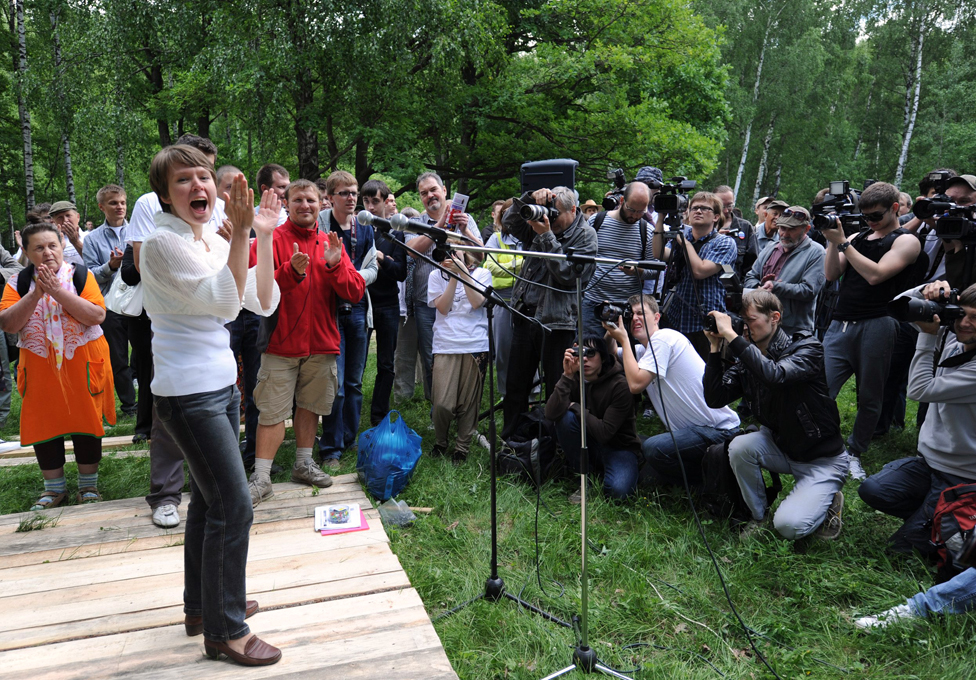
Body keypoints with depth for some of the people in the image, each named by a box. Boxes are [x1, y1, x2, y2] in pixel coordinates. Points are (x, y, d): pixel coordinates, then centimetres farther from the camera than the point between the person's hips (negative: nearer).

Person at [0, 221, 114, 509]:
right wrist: (35, 294, -20)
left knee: (85, 421, 4)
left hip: (81, 363, -2)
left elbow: (97, 316, -17)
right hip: (39, 367, 2)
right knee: (43, 425, 8)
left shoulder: (80, 274, -5)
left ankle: (88, 484, 21)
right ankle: (54, 488, 25)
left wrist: (58, 291, -23)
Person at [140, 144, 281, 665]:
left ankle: (203, 605, 33)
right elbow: (225, 300, -25)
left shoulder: (214, 243, 9)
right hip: (187, 393, -9)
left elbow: (264, 303, 2)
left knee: (210, 499, 17)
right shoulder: (163, 242, -14)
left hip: (221, 385, 9)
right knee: (233, 506, -8)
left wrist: (263, 236, -4)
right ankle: (225, 631, 6)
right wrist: (241, 232, -28)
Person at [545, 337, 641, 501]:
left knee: (617, 490, -34)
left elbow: (605, 432, -25)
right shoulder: (575, 380, -7)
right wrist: (567, 375, -29)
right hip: (591, 445, 4)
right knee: (566, 417, -24)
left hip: (619, 448, -4)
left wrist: (575, 407, -18)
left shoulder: (620, 385, -20)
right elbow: (551, 414, -24)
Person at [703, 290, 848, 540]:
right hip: (781, 447, 5)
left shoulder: (807, 349, -19)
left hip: (822, 459, -5)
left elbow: (775, 375, -40)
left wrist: (730, 335, -39)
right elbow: (714, 399, -14)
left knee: (788, 525, -21)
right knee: (739, 446, -26)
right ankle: (758, 515, -2)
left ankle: (828, 501, 11)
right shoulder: (747, 362, -3)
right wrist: (716, 347, -18)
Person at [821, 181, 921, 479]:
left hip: (875, 326, -4)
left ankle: (854, 453, 20)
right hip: (840, 325, 4)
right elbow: (831, 274, 9)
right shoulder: (857, 238, 18)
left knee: (869, 399, 6)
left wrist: (842, 242, -11)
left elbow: (875, 274, -13)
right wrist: (832, 241, -3)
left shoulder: (906, 241, 2)